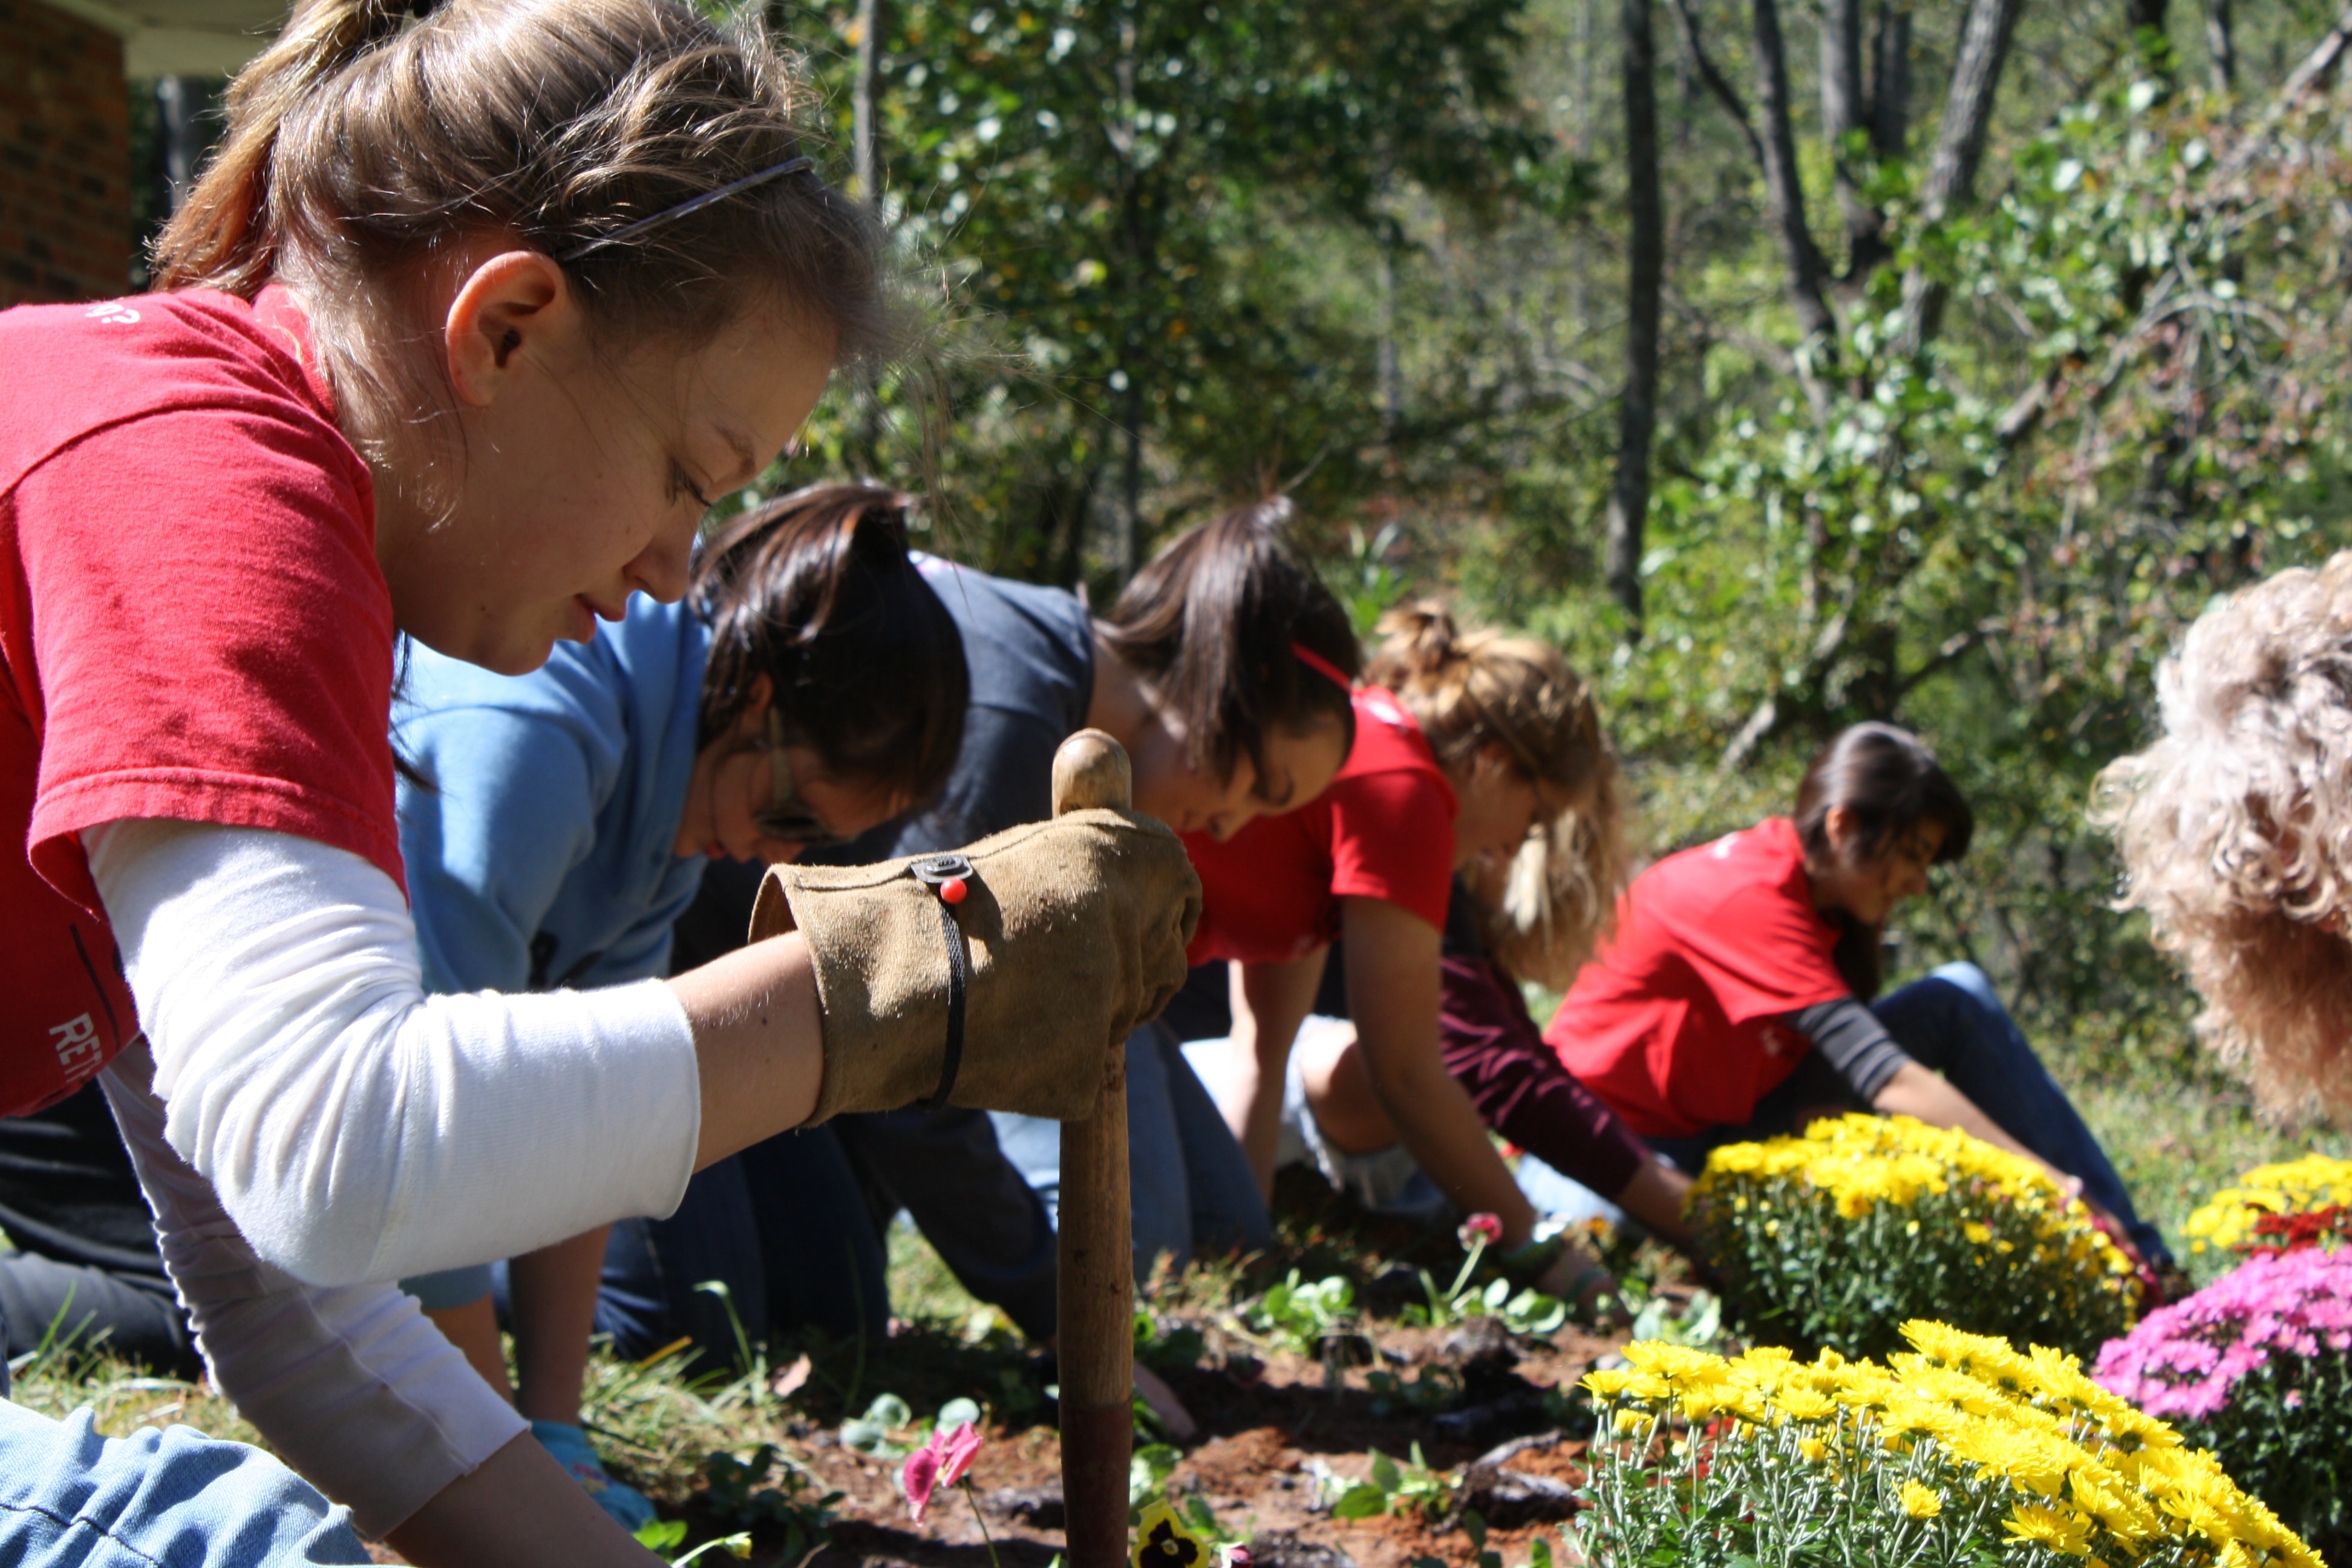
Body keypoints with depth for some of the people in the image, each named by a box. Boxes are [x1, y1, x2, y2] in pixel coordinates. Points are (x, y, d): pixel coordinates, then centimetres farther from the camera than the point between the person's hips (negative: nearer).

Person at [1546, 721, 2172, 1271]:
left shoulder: (1810, 887, 3)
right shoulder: (1745, 893, -26)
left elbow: (1859, 1059, -3)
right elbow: (1886, 1079, -31)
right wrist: (2048, 1182, -31)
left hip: (1733, 1119, 9)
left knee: (1961, 999, -2)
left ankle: (2144, 1263, -6)